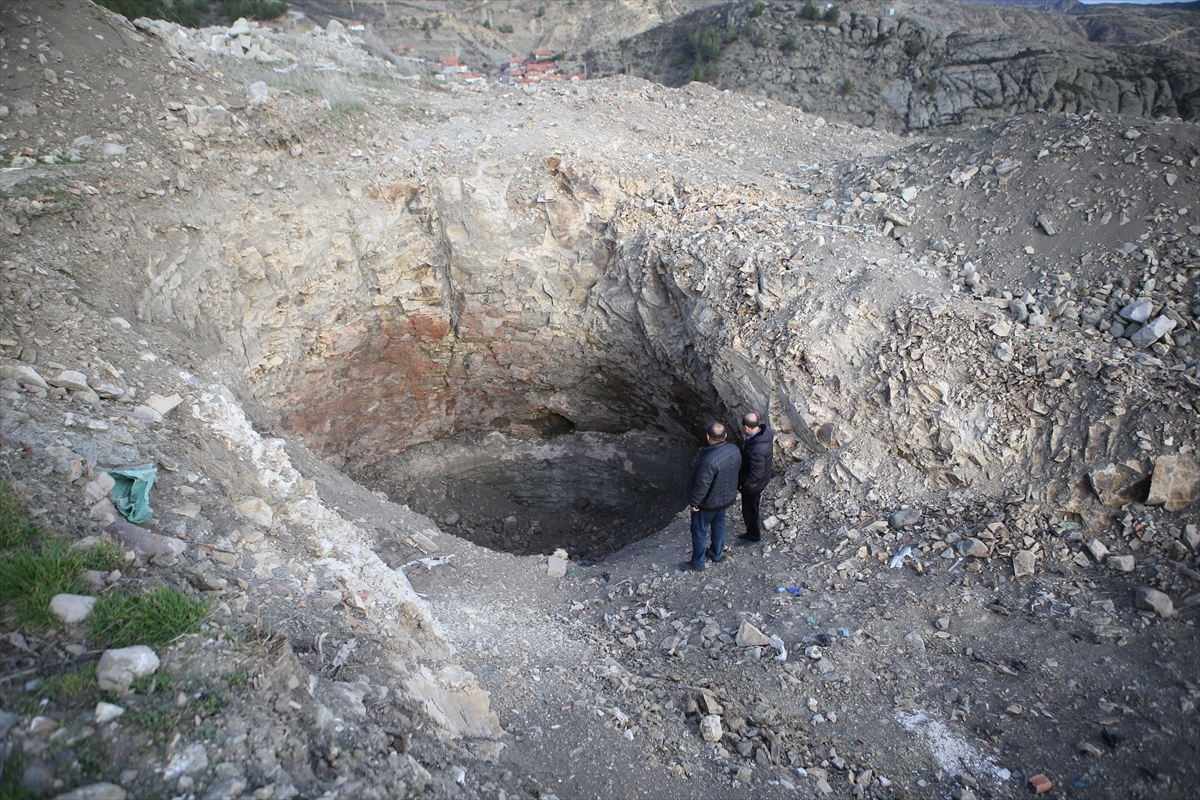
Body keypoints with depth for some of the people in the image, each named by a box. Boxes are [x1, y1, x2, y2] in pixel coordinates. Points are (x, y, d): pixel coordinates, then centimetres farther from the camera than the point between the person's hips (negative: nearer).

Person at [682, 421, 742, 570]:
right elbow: (737, 470, 3)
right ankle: (716, 553, 49)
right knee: (719, 525, 28)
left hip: (709, 502, -7)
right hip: (726, 497, 7)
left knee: (699, 531, 15)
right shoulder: (734, 449, -15)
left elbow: (702, 485, -30)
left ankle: (697, 562, 32)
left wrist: (693, 502, -14)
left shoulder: (709, 461, -39)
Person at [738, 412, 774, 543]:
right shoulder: (764, 430, -14)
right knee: (750, 508, 29)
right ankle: (751, 531, 51)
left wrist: (741, 483, -16)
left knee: (749, 510, 18)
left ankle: (754, 536, 41)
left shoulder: (757, 450, -41)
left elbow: (755, 474, -31)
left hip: (753, 484, -9)